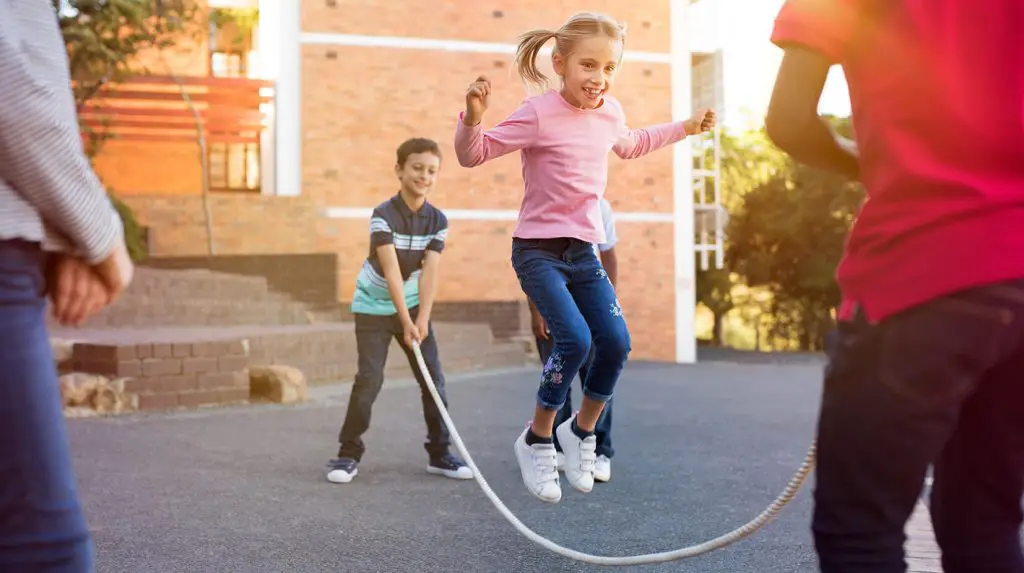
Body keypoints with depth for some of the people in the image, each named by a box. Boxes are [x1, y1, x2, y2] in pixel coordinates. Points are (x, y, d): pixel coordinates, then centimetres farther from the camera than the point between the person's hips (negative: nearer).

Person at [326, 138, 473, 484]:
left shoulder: (438, 221, -7)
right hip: (374, 307, -4)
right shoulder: (383, 215, -19)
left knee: (434, 378, 1)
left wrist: (422, 319, -25)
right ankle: (348, 454, 2)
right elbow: (391, 270, -26)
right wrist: (405, 321, -32)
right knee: (369, 379, -12)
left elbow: (429, 272, -15)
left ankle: (439, 453, 14)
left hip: (413, 305, 4)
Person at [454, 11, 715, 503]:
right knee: (574, 340, -21)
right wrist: (473, 118, -33)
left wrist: (684, 128, 29)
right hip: (538, 250, -6)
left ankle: (582, 431, 21)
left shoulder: (610, 112, 4)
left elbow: (630, 145, 29)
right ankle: (537, 441, 0)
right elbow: (473, 155, -14)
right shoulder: (539, 114, -15)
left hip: (584, 251, 7)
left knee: (616, 343, -4)